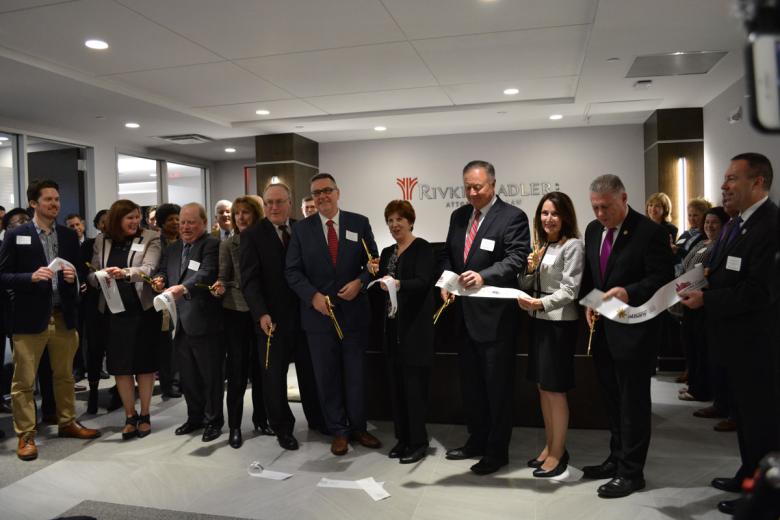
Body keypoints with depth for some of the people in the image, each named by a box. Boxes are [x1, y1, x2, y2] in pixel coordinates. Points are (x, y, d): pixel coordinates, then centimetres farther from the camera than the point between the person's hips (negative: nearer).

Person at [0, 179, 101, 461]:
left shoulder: (69, 235, 9)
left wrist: (73, 276, -9)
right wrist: (32, 277, -21)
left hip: (63, 315, 4)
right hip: (30, 317, -4)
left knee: (65, 375, 15)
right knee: (24, 380, 3)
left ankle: (67, 422, 29)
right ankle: (26, 435, 14)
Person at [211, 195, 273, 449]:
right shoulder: (228, 244, 2)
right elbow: (224, 276, 0)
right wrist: (220, 286, -22)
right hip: (236, 311, -1)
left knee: (260, 366, 10)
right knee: (237, 369, 0)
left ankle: (261, 418, 24)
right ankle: (234, 426, 11)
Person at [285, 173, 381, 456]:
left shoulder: (359, 223, 2)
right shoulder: (301, 228, 1)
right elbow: (292, 271, -1)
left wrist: (360, 282, -14)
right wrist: (313, 296, -14)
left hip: (354, 311, 0)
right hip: (318, 312, 0)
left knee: (356, 374, 10)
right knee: (327, 376, 9)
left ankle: (358, 427, 27)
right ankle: (338, 431, 23)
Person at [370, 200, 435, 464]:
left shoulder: (422, 248, -5)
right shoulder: (387, 252, 16)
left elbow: (422, 282, -19)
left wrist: (399, 284, -35)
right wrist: (375, 274, -1)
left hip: (415, 326, -7)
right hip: (392, 326, 7)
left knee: (414, 383, -4)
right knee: (396, 384, 10)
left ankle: (419, 442, 7)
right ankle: (402, 437, 21)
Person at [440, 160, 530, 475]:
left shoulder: (512, 217, -10)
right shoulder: (458, 217, 11)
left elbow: (516, 259, -19)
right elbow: (448, 255, 16)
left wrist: (483, 276, -33)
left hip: (495, 315, -7)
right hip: (465, 313, 7)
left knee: (497, 386, 5)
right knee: (470, 383, 18)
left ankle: (497, 450, 20)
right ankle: (477, 440, 35)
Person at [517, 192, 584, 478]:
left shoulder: (573, 245, -10)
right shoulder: (542, 245, 12)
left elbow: (570, 290, -17)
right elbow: (526, 285, 16)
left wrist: (541, 303, -31)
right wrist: (530, 269, -4)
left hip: (560, 323, -7)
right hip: (539, 321, 8)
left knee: (555, 388, 0)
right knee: (542, 387, 13)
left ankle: (559, 452, 13)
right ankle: (549, 446, 26)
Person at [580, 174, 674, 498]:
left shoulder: (649, 232, -13)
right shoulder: (593, 230, 9)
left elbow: (662, 279, -15)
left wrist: (628, 293, -30)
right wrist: (589, 302, 0)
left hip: (634, 330, -7)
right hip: (602, 328, 7)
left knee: (633, 402, 3)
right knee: (613, 399, 18)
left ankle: (631, 472, 16)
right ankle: (617, 459, 34)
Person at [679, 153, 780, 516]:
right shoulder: (734, 225, 10)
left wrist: (706, 299, -21)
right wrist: (697, 289, -3)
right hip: (736, 339, 9)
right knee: (743, 414, 22)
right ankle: (749, 476, 40)